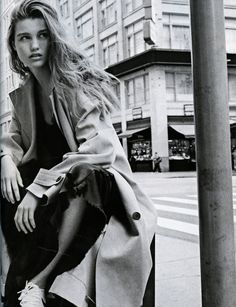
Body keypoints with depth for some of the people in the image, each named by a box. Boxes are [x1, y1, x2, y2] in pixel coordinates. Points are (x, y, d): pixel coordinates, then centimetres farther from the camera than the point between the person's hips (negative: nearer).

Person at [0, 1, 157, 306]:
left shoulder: (77, 83, -16)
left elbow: (97, 149, -27)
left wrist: (39, 188, -32)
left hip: (97, 182, -6)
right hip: (52, 185, 6)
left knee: (82, 177, -37)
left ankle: (41, 279, -31)